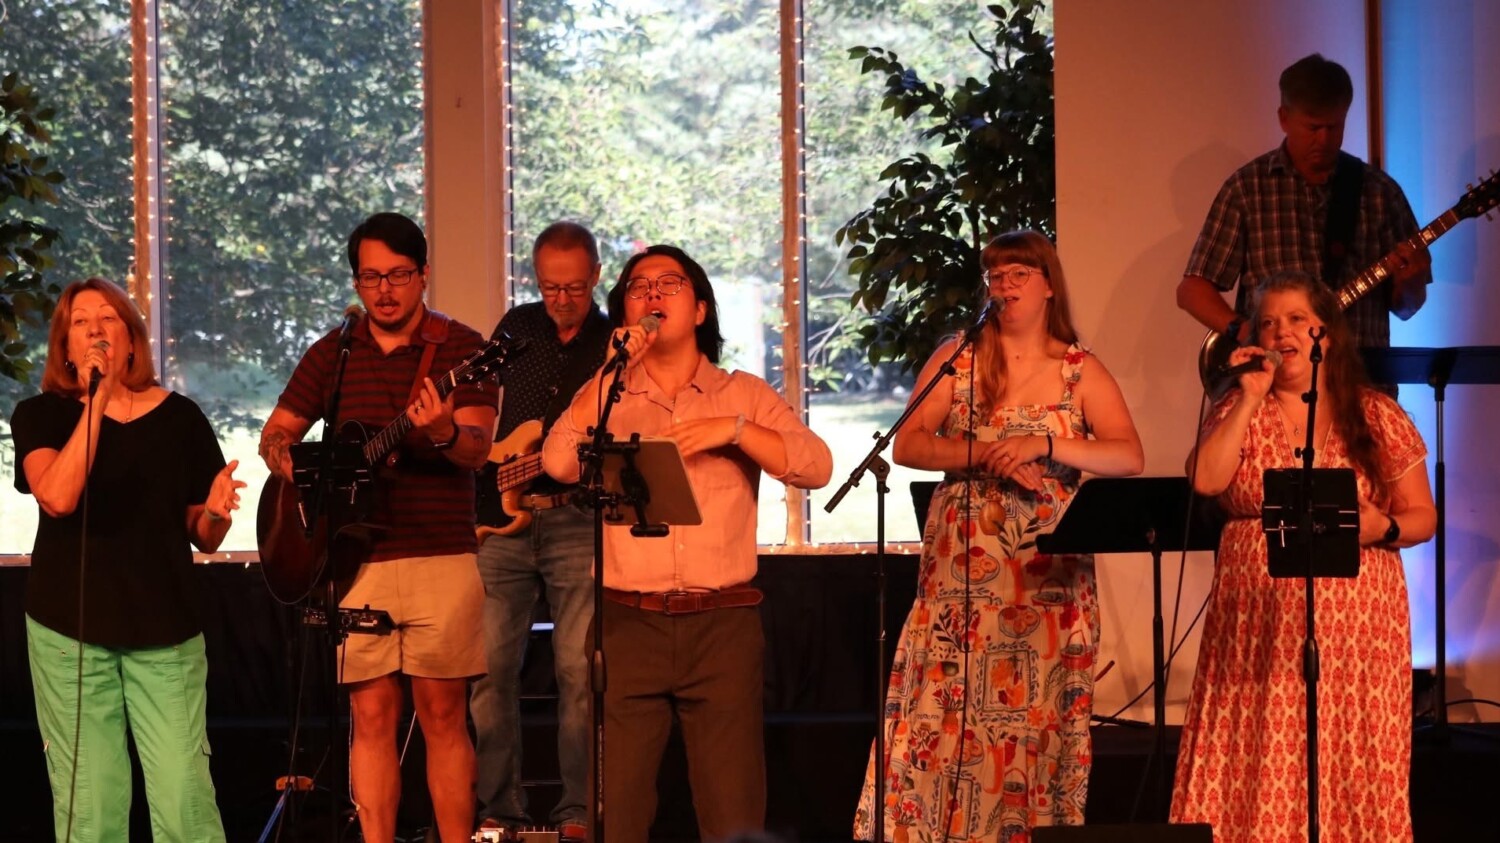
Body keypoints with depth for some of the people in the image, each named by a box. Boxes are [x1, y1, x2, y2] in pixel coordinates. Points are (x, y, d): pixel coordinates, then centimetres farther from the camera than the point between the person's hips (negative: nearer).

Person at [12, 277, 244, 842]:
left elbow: (203, 539, 13)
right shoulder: (41, 415, 3)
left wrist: (216, 511, -10)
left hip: (166, 630, 1)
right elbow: (58, 497, -18)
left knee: (184, 797, -8)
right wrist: (97, 400, -17)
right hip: (68, 630, -1)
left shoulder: (179, 417, 8)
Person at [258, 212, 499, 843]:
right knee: (371, 715, 2)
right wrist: (298, 472, -5)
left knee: (442, 714, -2)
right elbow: (275, 435, 17)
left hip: (442, 557, -3)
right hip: (356, 558, 3)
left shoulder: (460, 347, 0)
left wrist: (442, 432, -35)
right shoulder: (332, 354, 11)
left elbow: (478, 448, -12)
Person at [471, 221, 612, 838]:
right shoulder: (516, 328, 11)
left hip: (578, 519, -2)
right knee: (490, 665, -1)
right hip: (502, 515, 2)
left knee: (579, 670, -6)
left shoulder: (617, 344, 3)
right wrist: (483, 485, 9)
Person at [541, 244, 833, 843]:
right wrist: (615, 369, -8)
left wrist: (734, 429, -13)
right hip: (628, 623, 0)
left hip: (723, 622, 0)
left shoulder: (745, 395, 12)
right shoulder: (606, 395, 12)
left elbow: (816, 465, -1)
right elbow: (559, 463, -8)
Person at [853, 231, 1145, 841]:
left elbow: (1130, 457, -3)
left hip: (1049, 576, 0)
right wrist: (987, 456, -14)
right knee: (949, 711, -7)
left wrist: (1045, 446, -15)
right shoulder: (957, 358, 7)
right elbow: (907, 445, -1)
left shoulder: (1081, 371, 7)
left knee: (1037, 715, -1)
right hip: (963, 571, 0)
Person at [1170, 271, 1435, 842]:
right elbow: (1205, 480, -10)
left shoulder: (1377, 417, 6)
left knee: (1352, 762, -2)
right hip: (1260, 621, 0)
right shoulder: (1241, 410, 8)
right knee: (1260, 765, -3)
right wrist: (1249, 397, -9)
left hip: (1356, 620, 0)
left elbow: (1422, 516, 8)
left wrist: (1383, 527, -13)